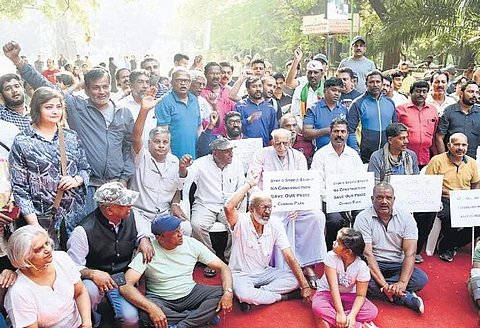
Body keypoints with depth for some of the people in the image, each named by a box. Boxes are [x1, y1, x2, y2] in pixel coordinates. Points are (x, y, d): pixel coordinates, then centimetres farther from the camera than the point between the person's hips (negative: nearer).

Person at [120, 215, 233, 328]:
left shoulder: (192, 244, -9)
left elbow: (223, 268, -6)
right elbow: (125, 286, -26)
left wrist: (228, 292, -25)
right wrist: (151, 308, -40)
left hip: (191, 293, 2)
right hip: (160, 300, -2)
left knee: (222, 293, -19)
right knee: (145, 314, -35)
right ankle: (204, 316, -17)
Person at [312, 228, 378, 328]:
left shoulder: (362, 267, -20)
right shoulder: (331, 256, -22)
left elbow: (361, 295, -17)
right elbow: (334, 287, -26)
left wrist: (352, 315, -34)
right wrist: (340, 313, -34)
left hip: (349, 296, 1)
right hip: (327, 293, -1)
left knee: (372, 311, -25)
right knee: (318, 307, -35)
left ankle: (329, 318, -27)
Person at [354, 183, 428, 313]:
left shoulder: (405, 216, -4)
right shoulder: (363, 218, -11)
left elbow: (410, 253, -11)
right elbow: (367, 254, -19)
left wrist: (402, 283, -26)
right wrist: (384, 285, -29)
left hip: (398, 265, 2)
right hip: (373, 264, -2)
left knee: (421, 279, -24)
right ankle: (408, 298, -20)